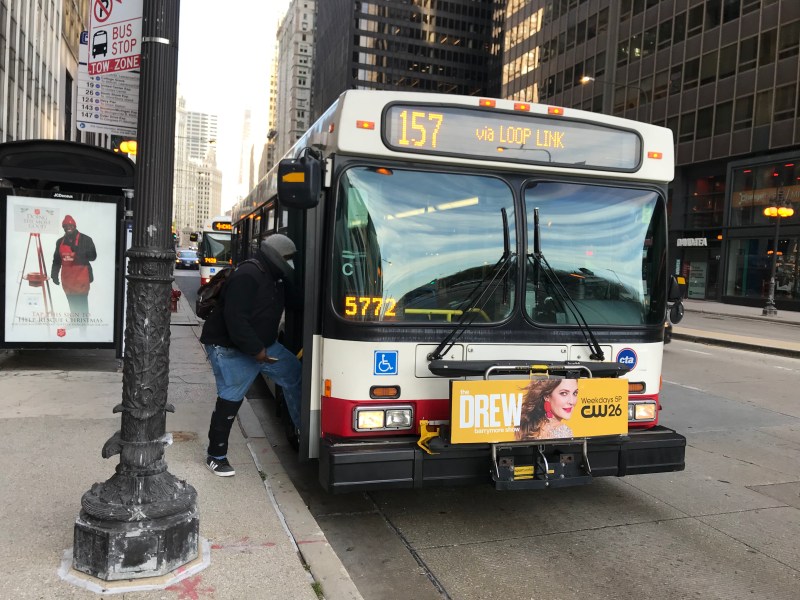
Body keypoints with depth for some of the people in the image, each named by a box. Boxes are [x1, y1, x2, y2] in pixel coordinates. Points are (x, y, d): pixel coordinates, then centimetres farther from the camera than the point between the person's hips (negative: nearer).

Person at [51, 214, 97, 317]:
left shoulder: (85, 239, -3)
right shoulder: (60, 242, 13)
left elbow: (93, 256, -6)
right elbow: (56, 260, 19)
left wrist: (79, 252, -18)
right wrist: (54, 274, 15)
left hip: (81, 277, -5)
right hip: (67, 278, 5)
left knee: (82, 303, -7)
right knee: (72, 303, 11)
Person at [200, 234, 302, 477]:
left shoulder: (275, 279, 6)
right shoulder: (247, 277, -24)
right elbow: (235, 321, -28)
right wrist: (257, 350, -23)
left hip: (263, 345, 9)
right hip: (230, 348, -9)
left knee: (294, 374, 5)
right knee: (230, 400, -4)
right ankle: (216, 456, 11)